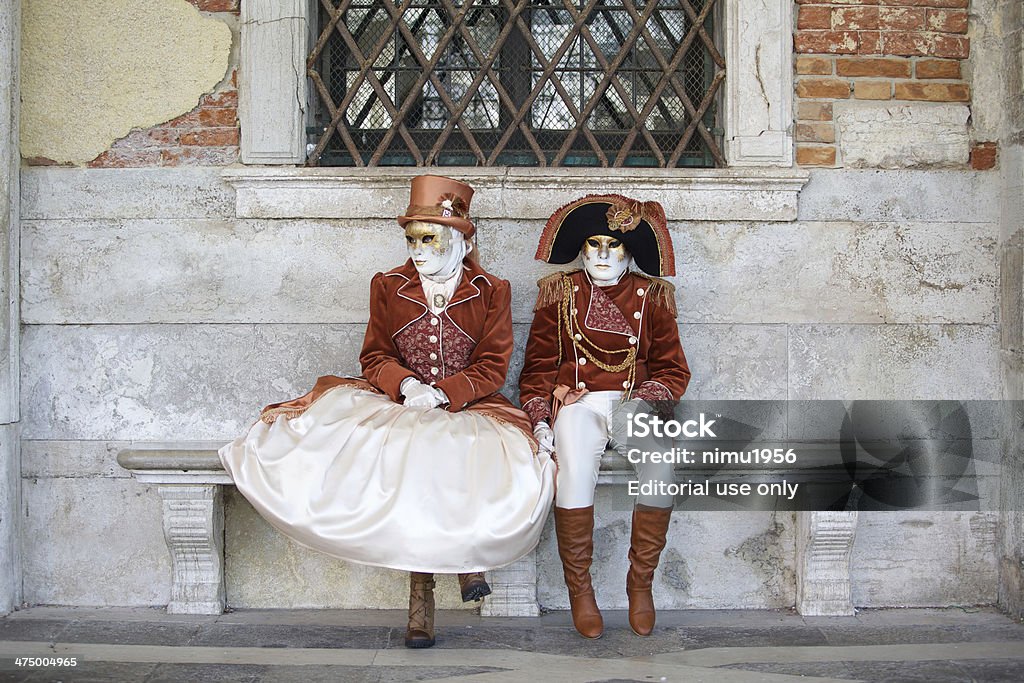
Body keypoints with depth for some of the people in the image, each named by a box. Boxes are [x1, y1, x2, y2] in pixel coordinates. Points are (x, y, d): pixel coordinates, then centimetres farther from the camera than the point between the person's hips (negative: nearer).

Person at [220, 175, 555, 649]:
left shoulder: (491, 291, 5)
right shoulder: (388, 286, 12)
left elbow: (492, 367, 0)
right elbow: (375, 356, 9)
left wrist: (442, 393, -17)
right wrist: (404, 384, -13)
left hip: (469, 408, -2)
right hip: (399, 403, 2)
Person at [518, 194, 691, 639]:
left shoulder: (652, 296, 15)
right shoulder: (560, 294, 14)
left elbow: (672, 369, 12)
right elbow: (538, 366, 12)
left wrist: (640, 403, -9)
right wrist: (540, 420, -5)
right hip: (577, 402, -1)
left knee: (662, 466, -31)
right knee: (574, 470, -33)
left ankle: (641, 583, -13)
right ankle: (579, 589, -17)